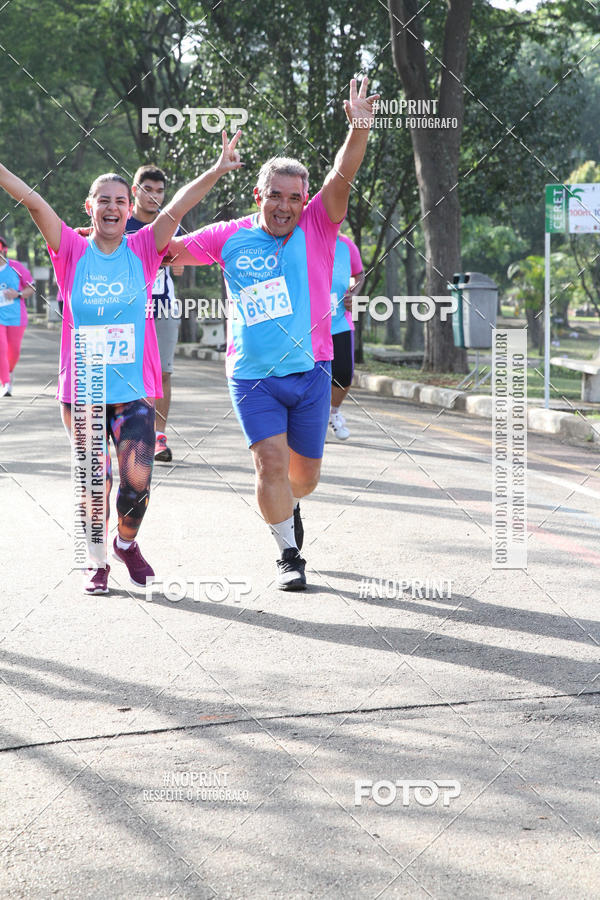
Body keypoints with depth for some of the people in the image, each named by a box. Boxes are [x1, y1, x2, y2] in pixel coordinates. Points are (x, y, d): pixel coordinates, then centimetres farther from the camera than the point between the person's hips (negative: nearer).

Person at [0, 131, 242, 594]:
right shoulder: (72, 252, 0)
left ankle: (126, 542, 22)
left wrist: (216, 172, -23)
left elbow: (176, 208, -13)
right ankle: (97, 562, 28)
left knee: (138, 479, -9)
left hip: (133, 390, 0)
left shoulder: (143, 250, 1)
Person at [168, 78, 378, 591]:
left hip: (310, 372, 1)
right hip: (252, 376, -1)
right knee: (271, 463, -12)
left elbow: (343, 177, -17)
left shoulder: (317, 228, -1)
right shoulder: (230, 237, 2)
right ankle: (289, 554, 7)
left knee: (304, 473, 11)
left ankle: (289, 507, 47)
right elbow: (168, 251, 12)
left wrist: (359, 129, -31)